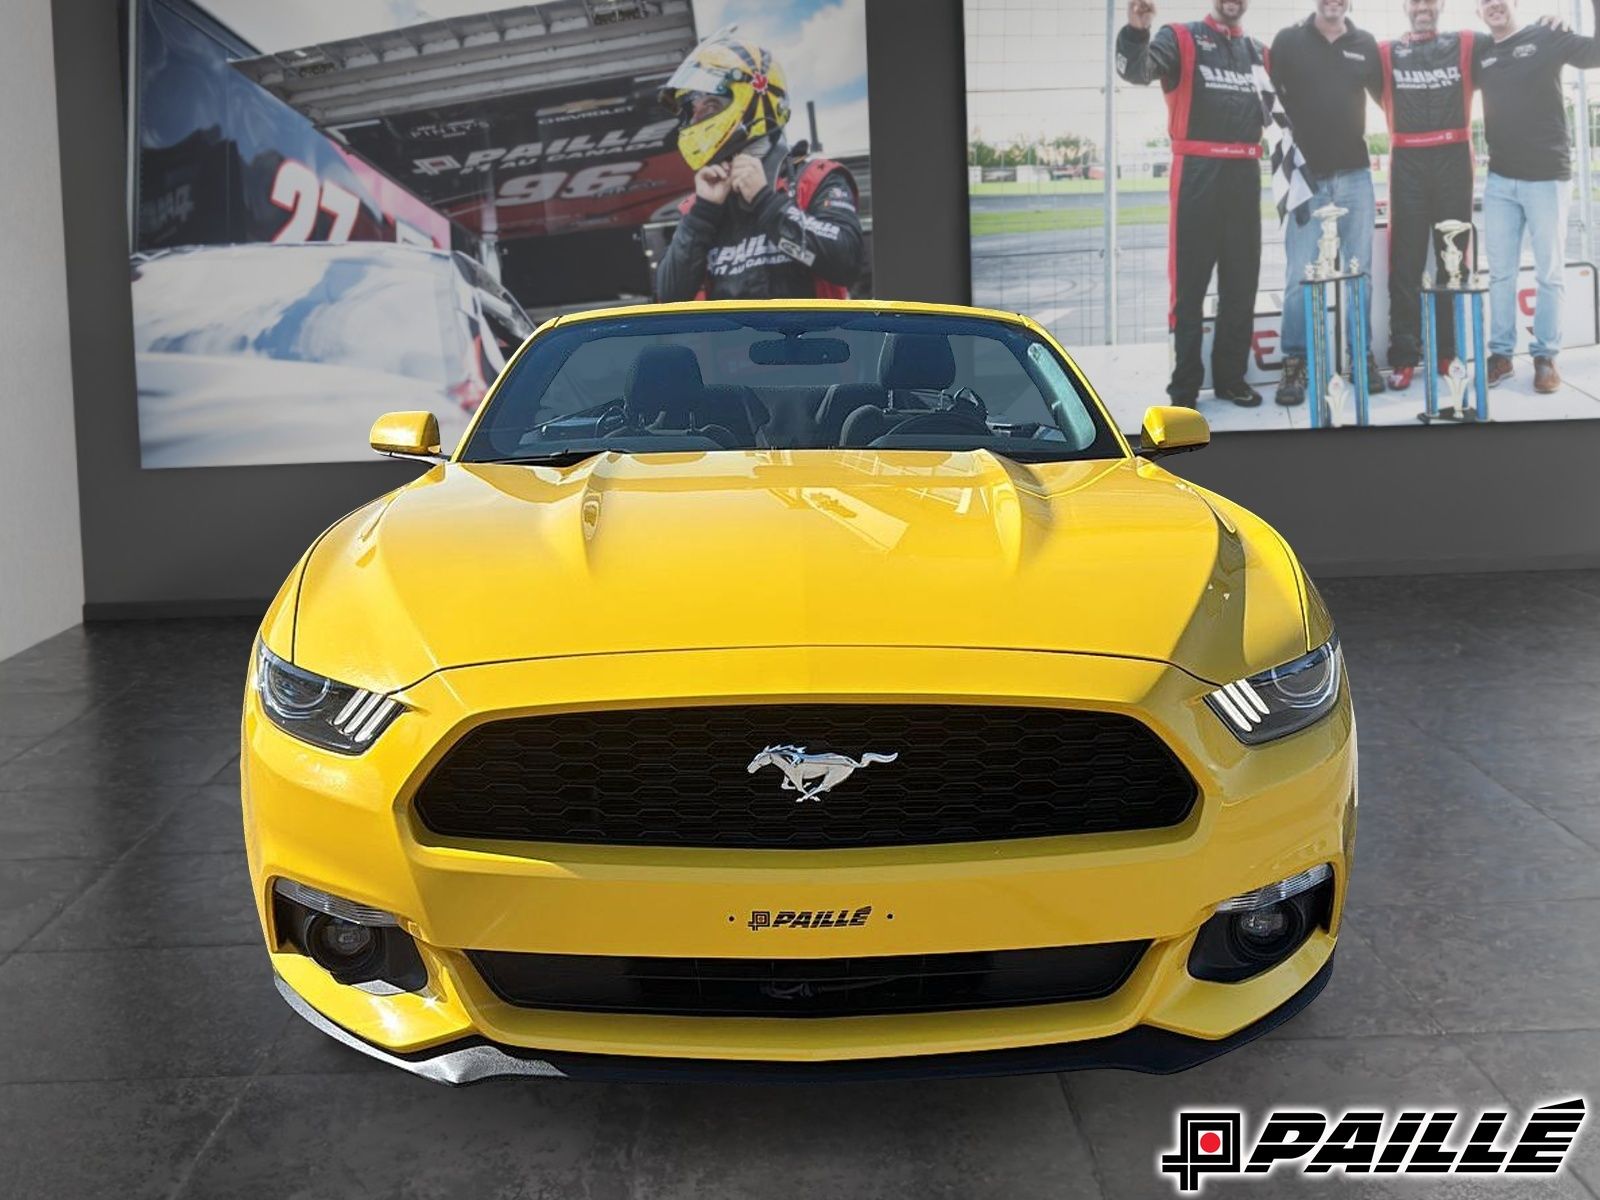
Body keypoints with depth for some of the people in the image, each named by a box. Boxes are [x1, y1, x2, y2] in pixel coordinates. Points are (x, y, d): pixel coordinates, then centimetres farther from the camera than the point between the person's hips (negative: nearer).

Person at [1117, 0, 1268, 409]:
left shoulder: (1258, 51, 17)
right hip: (1197, 173, -5)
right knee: (1190, 281, -3)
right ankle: (1185, 386, 2)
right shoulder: (1180, 38, 1)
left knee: (1242, 282, 9)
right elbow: (1137, 69, -18)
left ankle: (1231, 376, 19)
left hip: (1245, 174, 5)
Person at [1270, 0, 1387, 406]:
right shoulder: (1289, 41, 1)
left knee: (1360, 271, 7)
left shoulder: (1365, 44, 7)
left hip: (1355, 175, 3)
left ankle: (1363, 356, 15)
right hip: (1306, 176, -2)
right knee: (1300, 276, -5)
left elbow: (1386, 96, 19)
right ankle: (1294, 364, 3)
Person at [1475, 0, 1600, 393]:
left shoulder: (1547, 38, -2)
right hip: (1499, 180, 4)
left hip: (1547, 177, -4)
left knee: (1549, 273, 3)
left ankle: (1545, 357, 10)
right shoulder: (1479, 52, 9)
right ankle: (1501, 354, 15)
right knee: (1500, 272, 7)